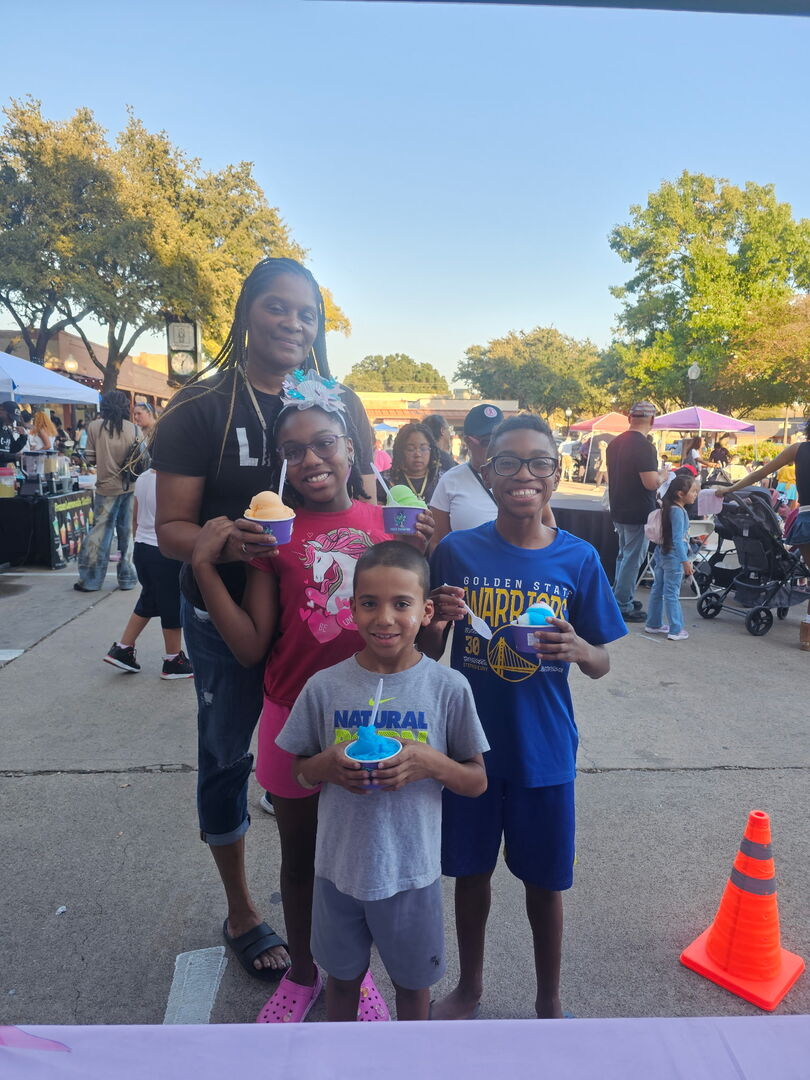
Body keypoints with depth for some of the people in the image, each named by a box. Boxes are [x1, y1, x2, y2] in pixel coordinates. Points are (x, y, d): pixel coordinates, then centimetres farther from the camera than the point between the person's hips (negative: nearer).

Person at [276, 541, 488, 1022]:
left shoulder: (449, 687, -14)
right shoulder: (325, 686, -12)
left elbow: (478, 782, -5)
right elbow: (297, 774, 1)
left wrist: (432, 764, -24)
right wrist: (325, 766, -21)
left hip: (412, 870, -1)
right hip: (340, 867, 1)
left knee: (413, 979, 21)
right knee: (343, 974, 24)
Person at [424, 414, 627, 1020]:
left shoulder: (578, 559, -7)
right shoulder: (456, 552, -7)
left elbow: (602, 666, 0)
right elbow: (429, 654, 0)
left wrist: (579, 648, -22)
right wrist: (438, 620, -22)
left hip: (544, 749, 0)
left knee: (544, 881, 16)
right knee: (471, 871, 18)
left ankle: (549, 1002, 43)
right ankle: (470, 987, 45)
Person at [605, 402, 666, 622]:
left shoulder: (615, 443, 6)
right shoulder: (644, 447, -20)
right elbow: (651, 482, -24)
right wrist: (662, 476, -3)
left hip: (618, 511, 8)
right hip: (638, 513, -8)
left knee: (624, 555, 20)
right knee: (632, 559, 1)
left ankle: (619, 598, 29)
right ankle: (623, 606, 7)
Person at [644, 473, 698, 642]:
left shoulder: (668, 508, 9)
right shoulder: (678, 511, -19)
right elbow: (677, 538, -23)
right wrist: (685, 561, -23)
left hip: (661, 554, 9)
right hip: (673, 558, -9)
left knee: (657, 590, 14)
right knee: (672, 594, -4)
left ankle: (653, 624, 23)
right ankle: (676, 630, 3)